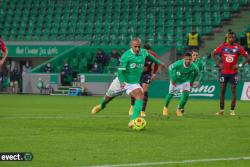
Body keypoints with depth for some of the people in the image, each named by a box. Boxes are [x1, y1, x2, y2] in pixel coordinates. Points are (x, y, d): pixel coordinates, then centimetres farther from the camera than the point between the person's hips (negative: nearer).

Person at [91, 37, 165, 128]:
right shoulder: (126, 56, -22)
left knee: (140, 96, -26)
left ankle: (133, 120, -35)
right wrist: (122, 82, -33)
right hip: (121, 81, -3)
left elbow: (149, 55, 22)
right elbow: (120, 70, -22)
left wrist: (158, 62, 34)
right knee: (108, 96, 17)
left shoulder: (144, 52, -3)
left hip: (134, 83, 3)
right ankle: (101, 106, 55)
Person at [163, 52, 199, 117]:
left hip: (185, 81, 1)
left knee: (186, 94, -17)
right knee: (171, 93, 10)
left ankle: (179, 109, 2)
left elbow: (196, 72, -3)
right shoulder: (178, 64, -34)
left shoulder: (193, 67, -28)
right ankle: (165, 107, 37)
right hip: (176, 80, -1)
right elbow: (170, 68, -15)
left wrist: (191, 81, 0)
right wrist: (172, 79, -13)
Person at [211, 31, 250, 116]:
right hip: (224, 72, 1)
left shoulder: (238, 48, -3)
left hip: (233, 72, -1)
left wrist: (240, 65, -9)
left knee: (233, 91, -2)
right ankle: (221, 110, 8)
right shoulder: (223, 46, 0)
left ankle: (232, 110, 4)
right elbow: (213, 54, 9)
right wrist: (218, 63, -2)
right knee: (222, 91, 1)